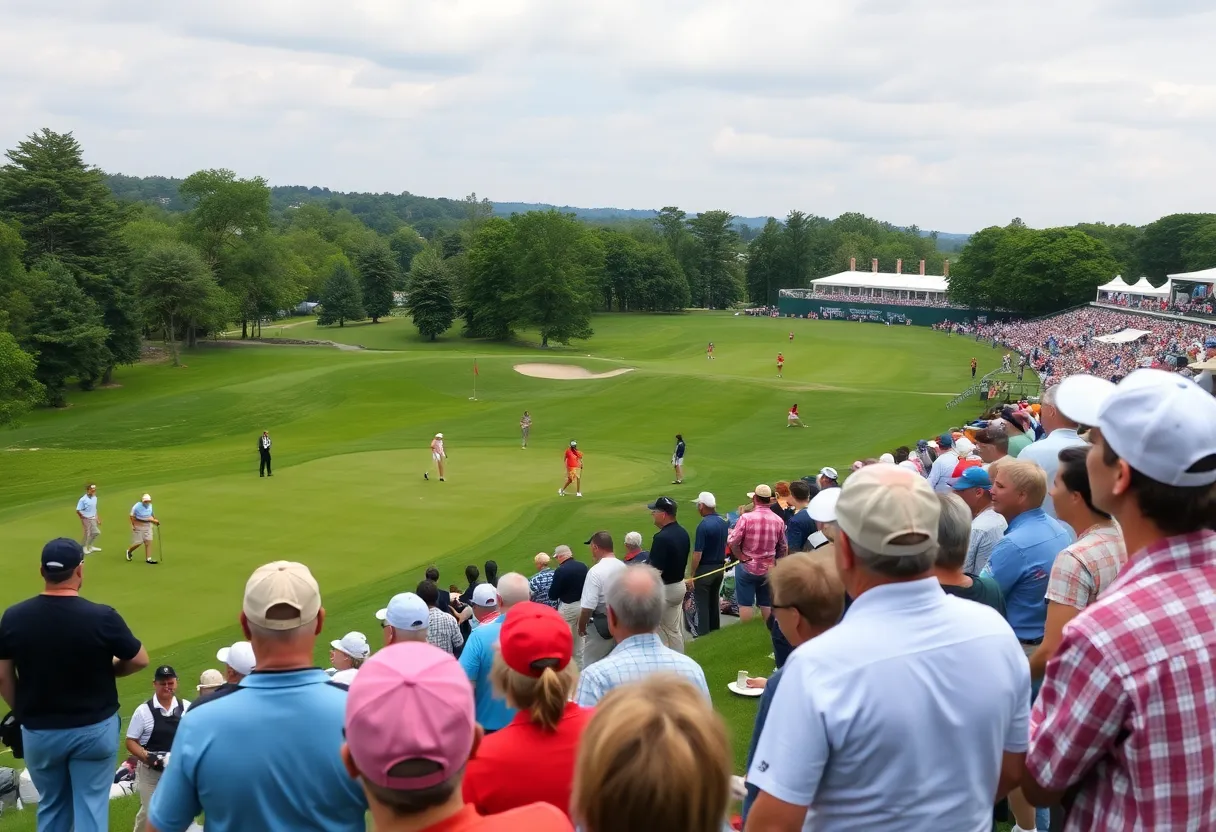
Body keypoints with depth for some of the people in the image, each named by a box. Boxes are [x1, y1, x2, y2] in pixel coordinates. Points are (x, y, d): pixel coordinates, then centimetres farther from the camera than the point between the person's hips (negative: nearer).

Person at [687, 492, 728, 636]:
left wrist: (691, 576, -14)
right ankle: (715, 632, 24)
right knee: (714, 602, 17)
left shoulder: (703, 526, -21)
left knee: (702, 604, 0)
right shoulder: (723, 521, 2)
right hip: (719, 567, 7)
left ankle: (703, 635, 2)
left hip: (705, 569, -7)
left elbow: (697, 554, -20)